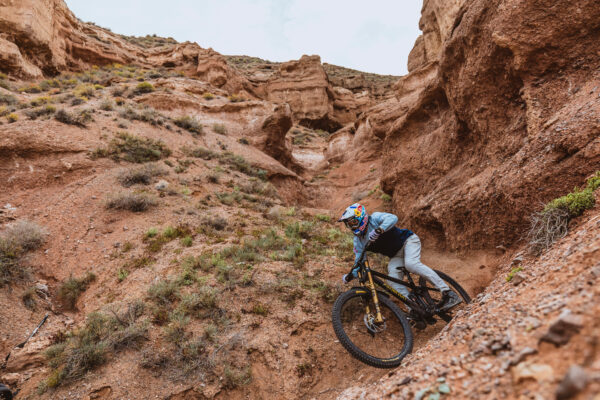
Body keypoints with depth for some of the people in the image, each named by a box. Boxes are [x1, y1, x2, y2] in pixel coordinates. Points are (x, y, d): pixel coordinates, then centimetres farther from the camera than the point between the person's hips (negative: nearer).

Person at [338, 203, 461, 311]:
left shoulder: (374, 218, -16)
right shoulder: (358, 240, 0)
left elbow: (392, 218, -35)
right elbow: (359, 261, 3)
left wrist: (378, 230, -49)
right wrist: (350, 275, -11)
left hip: (408, 240, -6)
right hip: (396, 256, 6)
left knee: (411, 264, -33)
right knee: (392, 280, -17)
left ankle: (449, 293, -31)